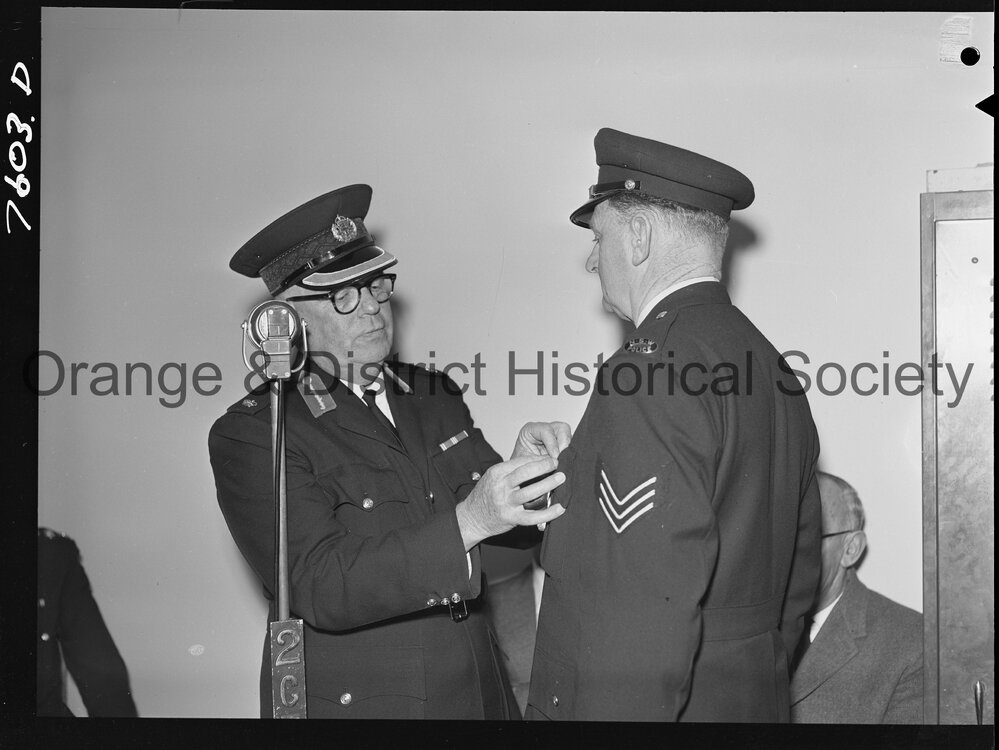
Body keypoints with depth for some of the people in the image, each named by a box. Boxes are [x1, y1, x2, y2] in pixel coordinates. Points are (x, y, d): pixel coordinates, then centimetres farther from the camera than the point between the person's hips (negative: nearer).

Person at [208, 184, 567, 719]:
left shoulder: (434, 396, 6)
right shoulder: (248, 435, -12)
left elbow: (507, 526, 6)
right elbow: (322, 589, -22)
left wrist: (524, 470, -16)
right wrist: (467, 522, -32)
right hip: (352, 701, -5)